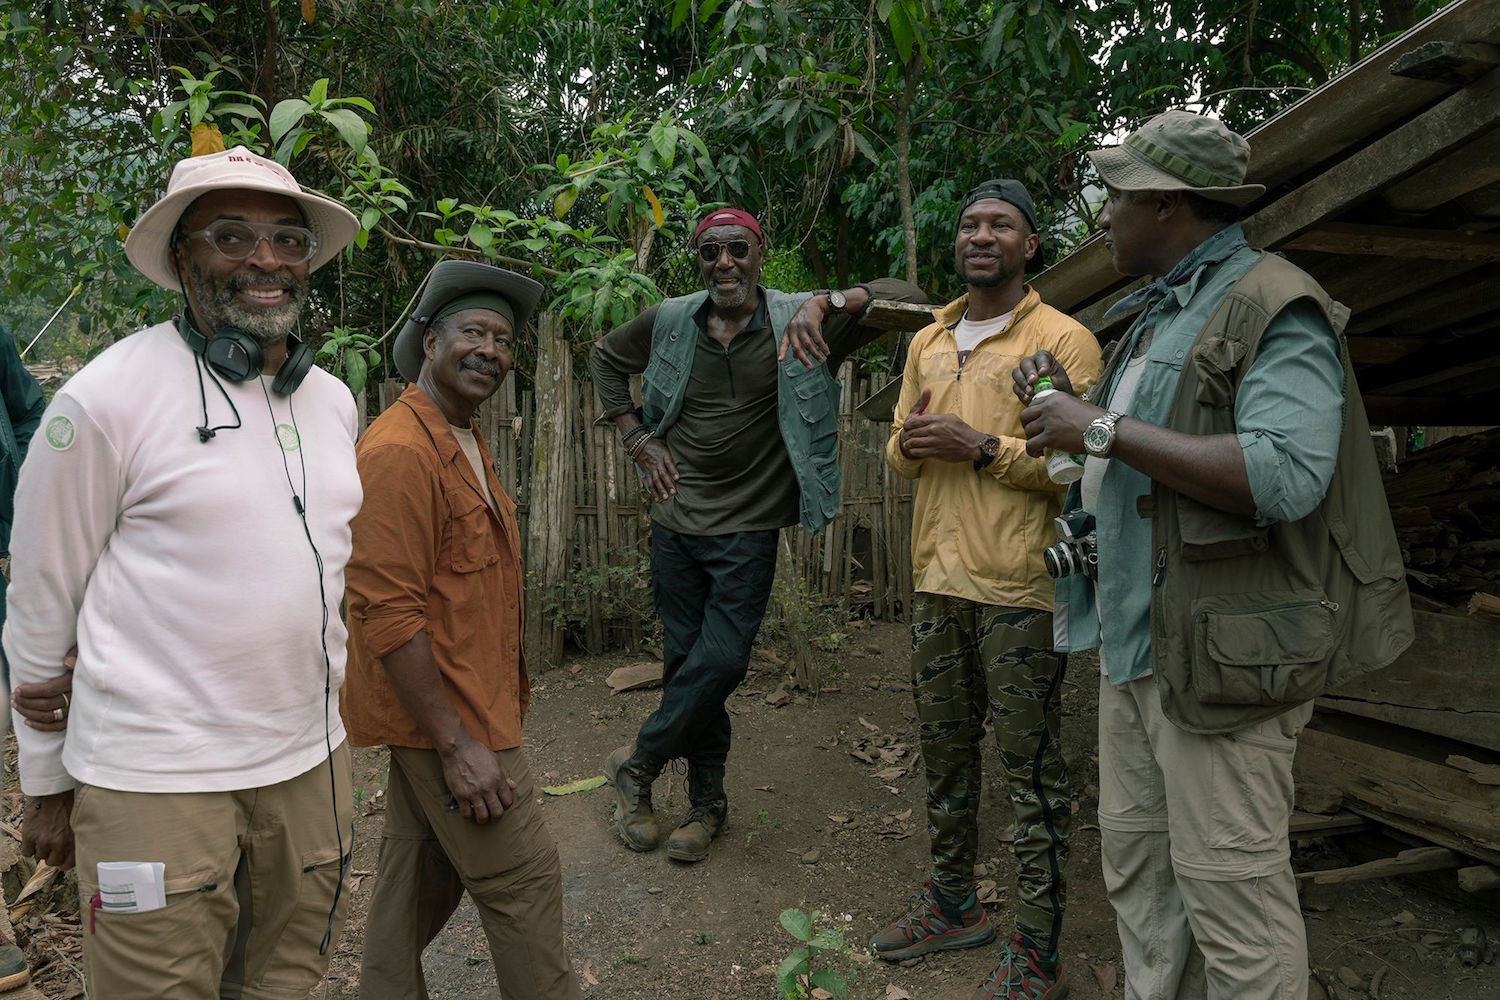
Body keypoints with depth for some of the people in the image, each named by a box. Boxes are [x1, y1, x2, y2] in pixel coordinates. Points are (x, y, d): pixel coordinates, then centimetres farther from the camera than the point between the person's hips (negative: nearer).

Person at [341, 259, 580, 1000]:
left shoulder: (464, 443, 13)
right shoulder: (400, 450, -19)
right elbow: (387, 612, -24)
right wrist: (457, 742, -22)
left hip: (442, 714, 10)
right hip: (444, 717, -10)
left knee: (421, 879, 19)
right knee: (523, 881, 1)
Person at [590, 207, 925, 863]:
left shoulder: (796, 320, -9)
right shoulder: (670, 322, -1)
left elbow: (905, 296, -16)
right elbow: (606, 357, 19)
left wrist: (826, 302, -33)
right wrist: (636, 438, 8)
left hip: (748, 529, -2)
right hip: (675, 520, 3)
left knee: (721, 661, -9)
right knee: (686, 659, 8)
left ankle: (637, 765, 18)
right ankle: (707, 803, 26)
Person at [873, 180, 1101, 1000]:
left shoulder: (1064, 340, -5)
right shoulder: (927, 342, 15)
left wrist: (980, 446, -19)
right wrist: (909, 443, -4)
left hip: (1019, 590, -6)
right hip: (937, 582, 7)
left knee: (1031, 771, 3)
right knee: (945, 752, 17)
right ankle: (951, 905, 35)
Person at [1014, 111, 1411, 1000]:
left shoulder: (1275, 308, -11)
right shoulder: (1160, 315, 19)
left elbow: (1284, 474, -26)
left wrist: (1103, 429, -21)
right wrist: (1074, 407, 9)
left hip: (1221, 649, -9)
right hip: (1137, 641, 9)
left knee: (1229, 887, -1)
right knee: (1137, 860, 15)